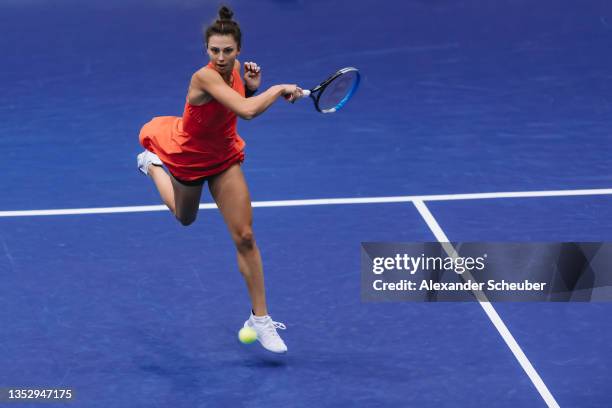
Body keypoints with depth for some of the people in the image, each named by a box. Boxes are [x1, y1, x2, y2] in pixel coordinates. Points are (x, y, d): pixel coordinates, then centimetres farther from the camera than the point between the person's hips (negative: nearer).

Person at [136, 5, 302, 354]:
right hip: (190, 159, -4)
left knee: (245, 236, -3)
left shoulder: (234, 70, -14)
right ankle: (153, 164, 56)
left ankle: (260, 318, 5)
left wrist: (253, 88, -14)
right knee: (185, 219, 27)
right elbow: (248, 111, -49)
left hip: (225, 157, 4)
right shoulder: (205, 77, -36)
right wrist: (279, 89, -36)